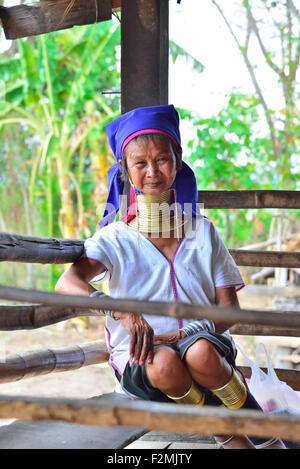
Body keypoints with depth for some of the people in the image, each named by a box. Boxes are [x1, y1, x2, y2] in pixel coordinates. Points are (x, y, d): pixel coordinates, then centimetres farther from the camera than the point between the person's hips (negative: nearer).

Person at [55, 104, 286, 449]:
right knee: (164, 364, -35)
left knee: (200, 353, -35)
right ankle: (227, 434, -9)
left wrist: (187, 332, -16)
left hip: (202, 339, 1)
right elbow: (66, 284, -17)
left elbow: (229, 309, 4)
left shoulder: (202, 231, 8)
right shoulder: (115, 239, 1)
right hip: (139, 357, -1)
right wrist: (121, 312, -35)